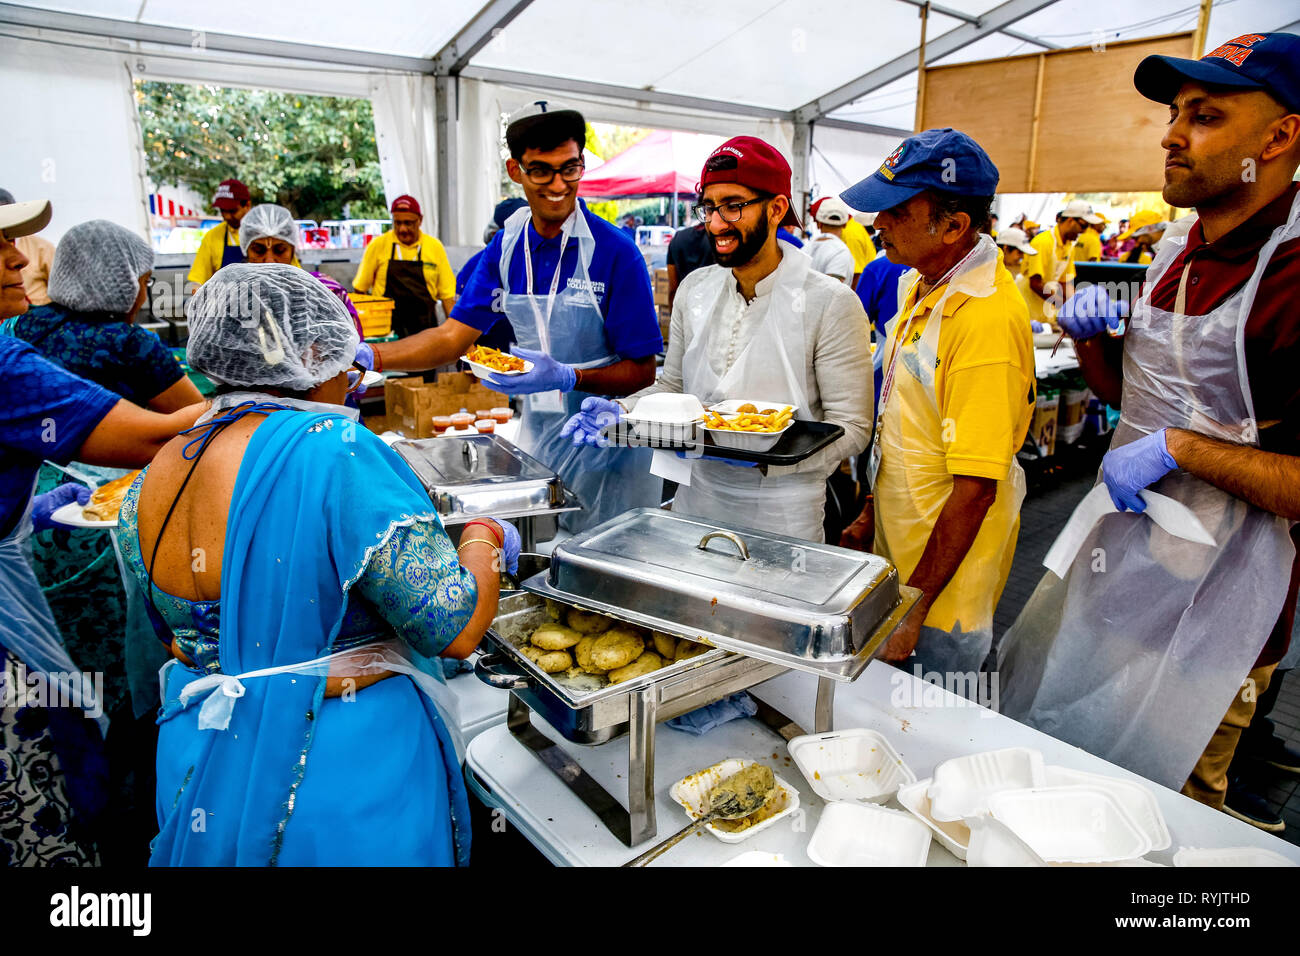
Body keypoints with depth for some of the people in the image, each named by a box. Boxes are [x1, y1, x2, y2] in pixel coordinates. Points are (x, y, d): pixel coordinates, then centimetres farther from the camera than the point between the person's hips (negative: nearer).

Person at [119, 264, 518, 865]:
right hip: (345, 803, -6)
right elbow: (456, 630, -24)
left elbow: (174, 634, 11)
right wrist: (485, 539, -7)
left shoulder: (152, 477, -2)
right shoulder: (336, 453, -27)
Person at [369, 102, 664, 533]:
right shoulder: (506, 246, 1)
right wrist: (369, 356, -10)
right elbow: (455, 335, 2)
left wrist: (567, 377, -30)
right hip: (536, 436, 5)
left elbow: (641, 372, -14)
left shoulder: (615, 251, -16)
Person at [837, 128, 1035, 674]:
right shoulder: (922, 284, 4)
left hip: (945, 572, -8)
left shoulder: (988, 319, -25)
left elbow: (975, 487, -25)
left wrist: (914, 609, -20)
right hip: (897, 548, 8)